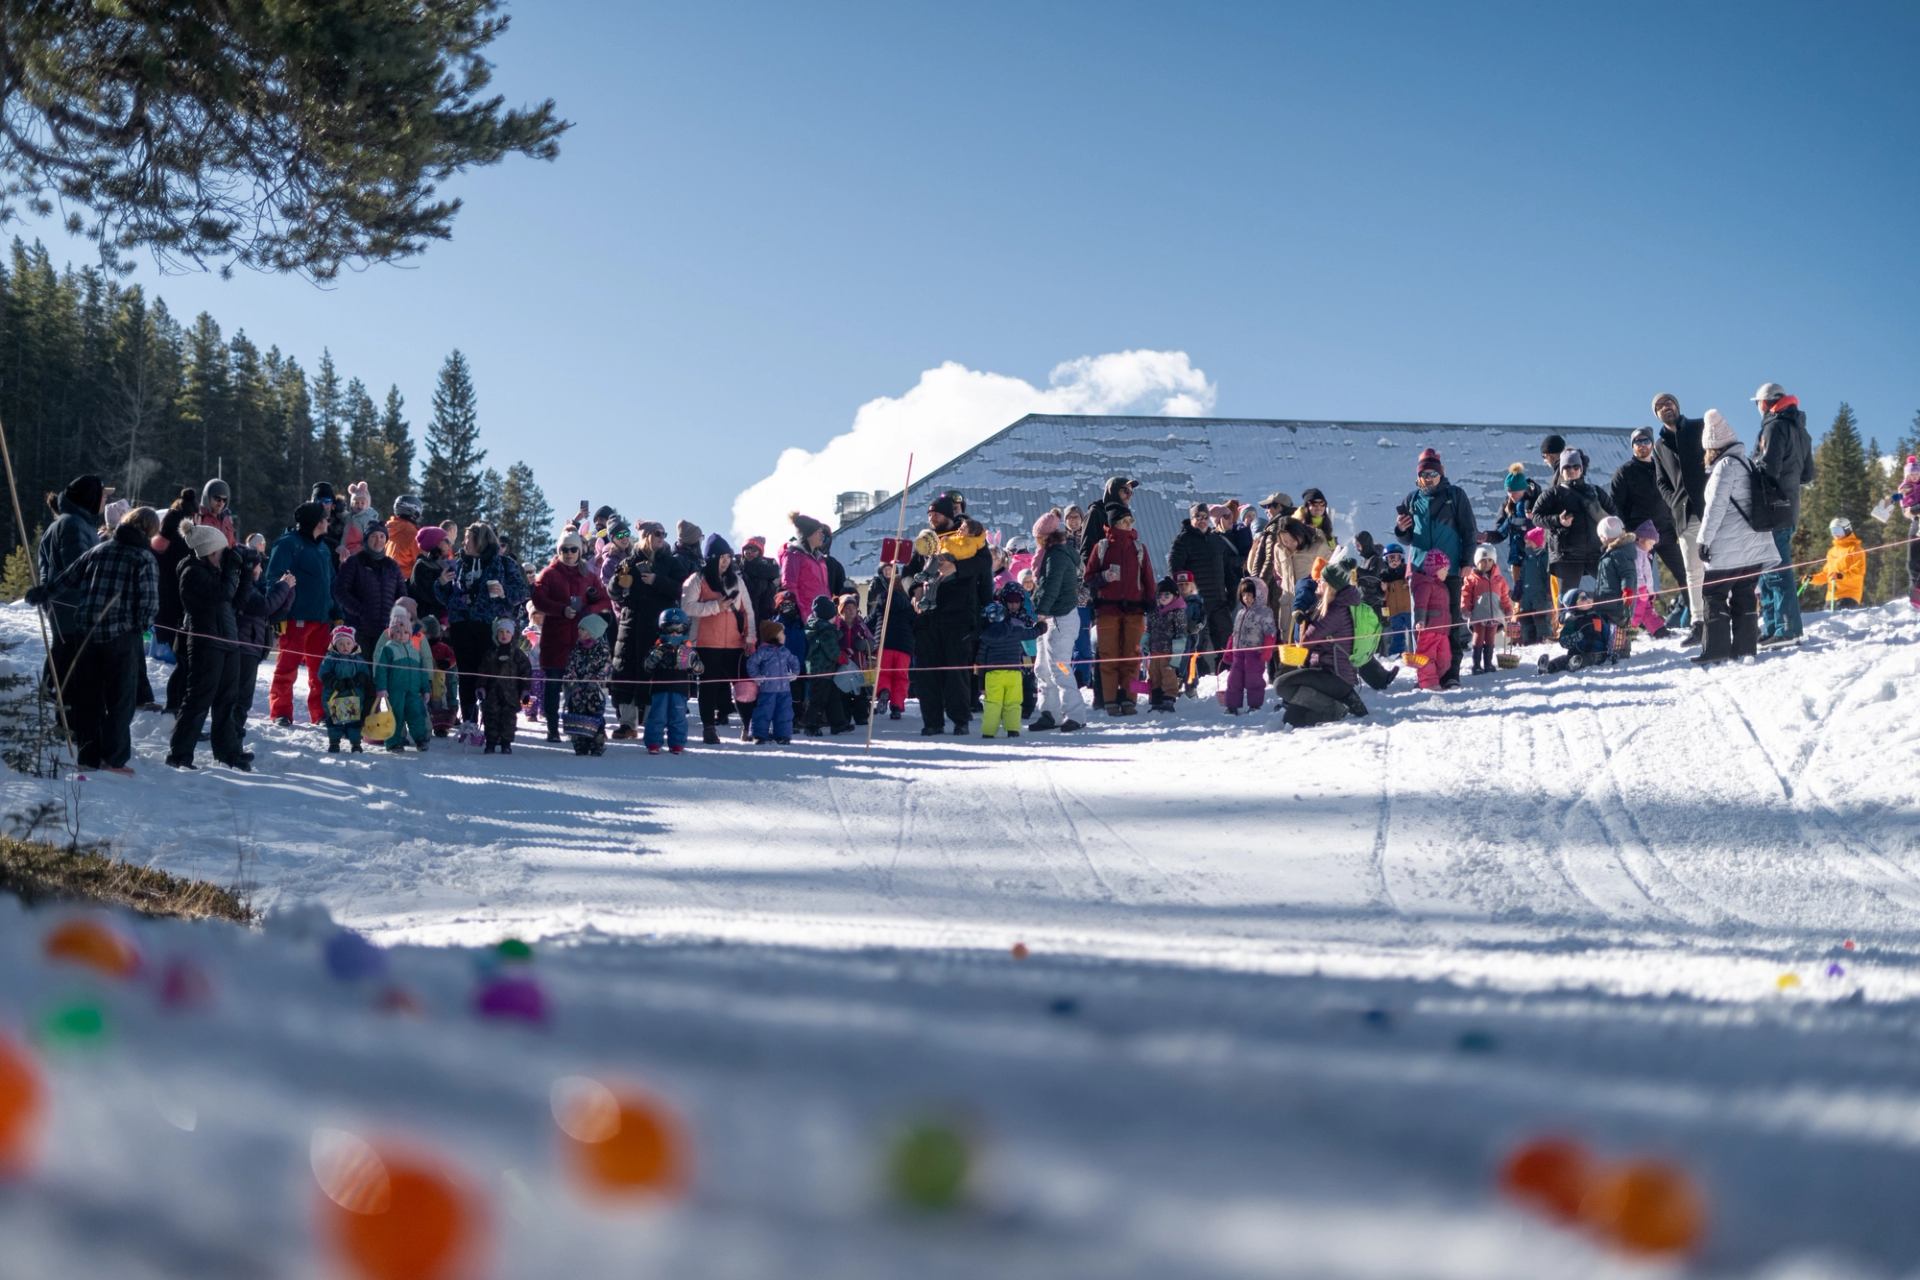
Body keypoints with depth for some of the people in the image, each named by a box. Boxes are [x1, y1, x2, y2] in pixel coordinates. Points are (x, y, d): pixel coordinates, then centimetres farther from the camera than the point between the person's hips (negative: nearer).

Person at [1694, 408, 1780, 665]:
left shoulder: (1726, 465, -11)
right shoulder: (1746, 463, 18)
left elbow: (1716, 506, -15)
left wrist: (1704, 539, -13)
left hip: (1729, 546, -9)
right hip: (1754, 544, 9)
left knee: (1714, 593, -5)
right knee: (1743, 593, 11)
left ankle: (1716, 648, -9)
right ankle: (1745, 646, 9)